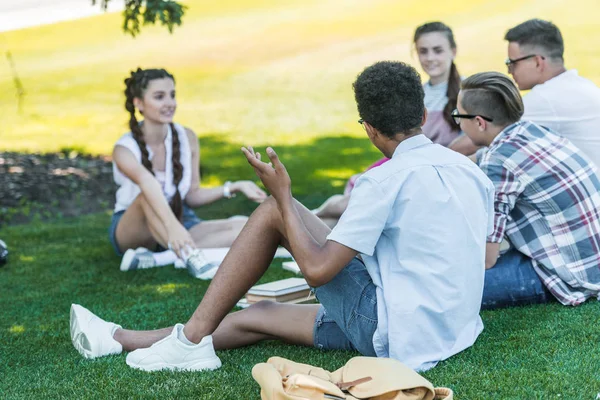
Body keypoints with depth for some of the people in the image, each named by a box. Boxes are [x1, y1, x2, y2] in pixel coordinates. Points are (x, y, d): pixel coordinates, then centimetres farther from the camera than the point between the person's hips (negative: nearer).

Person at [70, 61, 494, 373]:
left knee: (272, 213, -4)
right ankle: (119, 339, 23)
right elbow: (484, 259, 18)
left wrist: (283, 195, -6)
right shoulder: (471, 170, 6)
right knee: (259, 316, 16)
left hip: (396, 334, -8)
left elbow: (317, 268, -20)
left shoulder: (387, 178, -17)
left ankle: (193, 338, 1)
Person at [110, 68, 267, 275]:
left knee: (247, 228, -21)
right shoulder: (125, 149, -19)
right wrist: (172, 225, -60)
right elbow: (148, 183, -41)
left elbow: (191, 196, 3)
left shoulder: (187, 138, -3)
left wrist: (235, 187, -9)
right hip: (133, 229, -5)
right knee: (149, 195, -38)